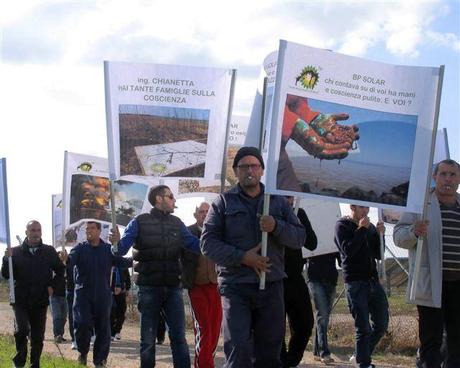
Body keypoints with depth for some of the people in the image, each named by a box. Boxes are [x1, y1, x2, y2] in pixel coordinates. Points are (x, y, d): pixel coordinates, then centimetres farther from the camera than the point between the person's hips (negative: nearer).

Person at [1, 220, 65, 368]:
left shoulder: (49, 252, 5)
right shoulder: (16, 252, 2)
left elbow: (60, 270, 15)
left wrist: (52, 286, 1)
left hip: (40, 301, 2)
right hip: (20, 299, -2)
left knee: (38, 336, 5)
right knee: (21, 330, -18)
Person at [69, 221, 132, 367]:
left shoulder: (108, 249, 5)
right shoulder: (80, 248, 0)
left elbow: (120, 261, -6)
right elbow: (70, 260, -18)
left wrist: (133, 261, -25)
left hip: (103, 295, 2)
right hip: (83, 294, -2)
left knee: (103, 328, 4)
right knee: (83, 324, -14)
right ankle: (83, 352, 13)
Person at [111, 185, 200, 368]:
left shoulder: (177, 223, 11)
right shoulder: (139, 222, -1)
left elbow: (196, 244, 5)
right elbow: (121, 249, -8)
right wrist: (116, 242, -31)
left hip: (173, 287, 3)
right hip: (149, 288, -3)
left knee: (179, 337, 3)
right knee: (148, 339, 5)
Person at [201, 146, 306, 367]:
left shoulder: (278, 202, 14)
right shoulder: (224, 202, 7)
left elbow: (300, 237, 9)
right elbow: (208, 242, -1)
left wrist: (276, 227, -12)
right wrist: (242, 257, -14)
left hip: (271, 286, 3)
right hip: (235, 287, -3)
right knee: (238, 349, -15)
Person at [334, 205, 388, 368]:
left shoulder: (370, 226, 17)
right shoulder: (342, 226, -1)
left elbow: (378, 255, 14)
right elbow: (348, 251, -15)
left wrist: (379, 234, -1)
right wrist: (362, 229, -14)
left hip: (373, 280, 7)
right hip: (355, 282, -7)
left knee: (381, 325, 9)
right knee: (364, 328, -7)